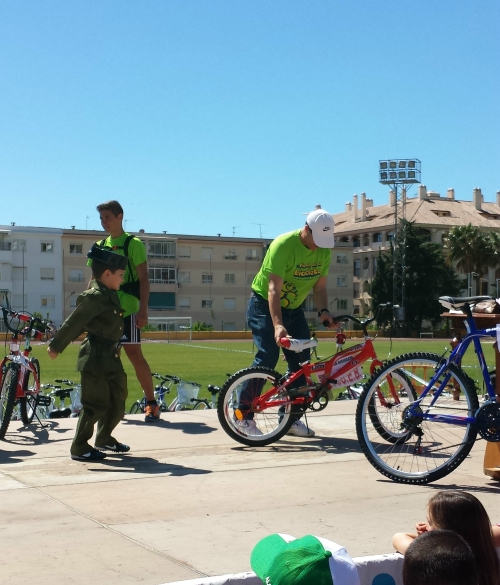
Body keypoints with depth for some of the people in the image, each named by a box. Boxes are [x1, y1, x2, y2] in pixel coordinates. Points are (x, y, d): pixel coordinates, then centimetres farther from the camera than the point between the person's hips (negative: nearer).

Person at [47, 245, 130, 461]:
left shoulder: (110, 296, 12)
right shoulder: (95, 297, -17)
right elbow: (73, 323, -15)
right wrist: (56, 346, -11)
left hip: (111, 356, 10)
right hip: (95, 357, -10)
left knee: (117, 399, 17)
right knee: (96, 404, -5)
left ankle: (104, 438, 32)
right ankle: (79, 447, 6)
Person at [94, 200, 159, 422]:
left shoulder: (133, 243, -3)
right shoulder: (100, 246, 14)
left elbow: (143, 279, -8)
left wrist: (143, 310, -16)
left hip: (127, 309, -6)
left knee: (134, 354, -8)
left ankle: (151, 403, -1)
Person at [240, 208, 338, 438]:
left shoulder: (324, 250, -7)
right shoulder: (283, 245, -27)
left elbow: (319, 287, -1)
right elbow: (274, 289, -33)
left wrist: (323, 311, -21)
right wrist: (277, 325, -44)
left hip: (293, 308, 7)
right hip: (265, 304, -6)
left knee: (301, 361, 0)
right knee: (267, 356, -18)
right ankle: (244, 416, -11)